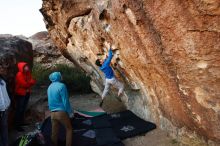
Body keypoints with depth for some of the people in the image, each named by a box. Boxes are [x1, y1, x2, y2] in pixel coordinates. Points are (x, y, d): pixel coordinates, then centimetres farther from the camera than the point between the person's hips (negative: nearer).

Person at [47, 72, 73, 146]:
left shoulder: (49, 87, 10)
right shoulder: (61, 86, -12)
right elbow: (65, 101, -14)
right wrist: (70, 112, -6)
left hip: (52, 113, 7)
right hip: (61, 112, -6)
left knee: (54, 132, 14)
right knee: (69, 129, 10)